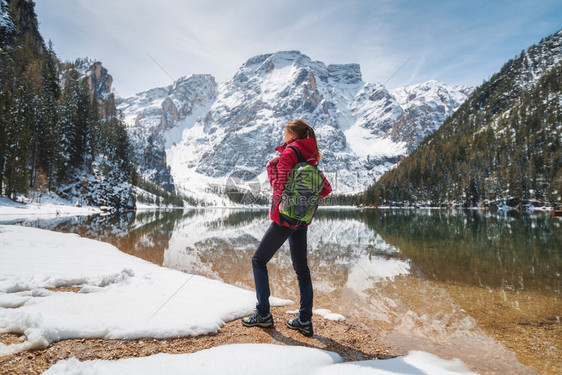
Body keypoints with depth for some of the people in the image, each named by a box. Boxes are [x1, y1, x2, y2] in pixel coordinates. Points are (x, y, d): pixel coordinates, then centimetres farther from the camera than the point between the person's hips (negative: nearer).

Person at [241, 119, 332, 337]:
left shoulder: (288, 154, -12)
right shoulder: (310, 158, 10)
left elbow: (279, 187, -16)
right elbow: (326, 189, 10)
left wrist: (271, 166, -4)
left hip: (284, 218, -7)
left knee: (259, 260, 9)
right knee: (301, 267, 13)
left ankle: (263, 314, 12)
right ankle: (305, 320, 16)